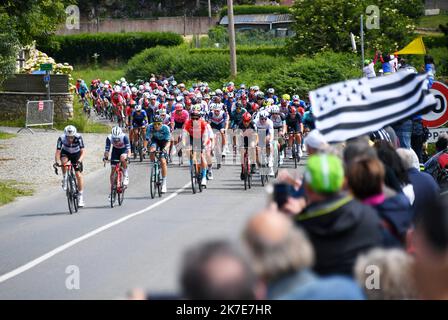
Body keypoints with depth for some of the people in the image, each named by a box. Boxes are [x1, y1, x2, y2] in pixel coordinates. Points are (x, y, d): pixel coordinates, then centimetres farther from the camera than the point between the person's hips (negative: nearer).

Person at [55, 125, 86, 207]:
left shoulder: (79, 138, -33)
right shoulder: (61, 139, -31)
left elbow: (83, 151, -37)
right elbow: (57, 152, -31)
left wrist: (79, 161, -53)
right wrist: (57, 162, -48)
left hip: (76, 154, 0)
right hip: (66, 153, 0)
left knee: (79, 175, -10)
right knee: (63, 161, -35)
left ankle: (80, 196, 1)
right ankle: (65, 178, -9)